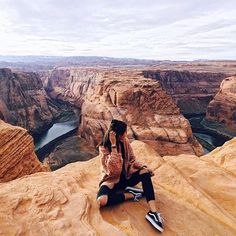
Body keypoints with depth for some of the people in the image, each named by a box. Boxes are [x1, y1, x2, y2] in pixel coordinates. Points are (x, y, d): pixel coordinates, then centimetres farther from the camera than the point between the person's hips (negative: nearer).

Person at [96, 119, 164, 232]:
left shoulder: (125, 141, -6)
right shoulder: (104, 148, -22)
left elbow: (132, 160, 4)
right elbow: (115, 170, -32)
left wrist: (143, 166, -16)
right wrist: (114, 145, -37)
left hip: (126, 176, 5)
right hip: (112, 179, -4)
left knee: (145, 172, -22)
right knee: (101, 200, -33)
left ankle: (153, 212, -27)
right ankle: (130, 194, -13)